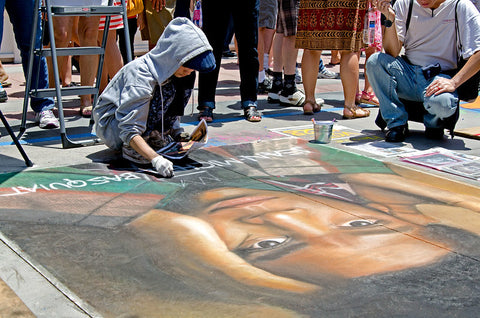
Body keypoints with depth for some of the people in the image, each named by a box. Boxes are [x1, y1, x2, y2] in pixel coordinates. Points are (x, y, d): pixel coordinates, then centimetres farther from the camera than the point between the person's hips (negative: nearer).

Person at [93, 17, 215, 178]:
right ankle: (130, 147, -20)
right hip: (110, 125, -8)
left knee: (183, 86, -7)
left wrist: (178, 136, -7)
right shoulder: (140, 76, -33)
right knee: (167, 90, -28)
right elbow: (129, 130, -37)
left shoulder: (172, 70, -7)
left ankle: (154, 138, -2)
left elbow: (172, 112, 8)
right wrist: (156, 159, -49)